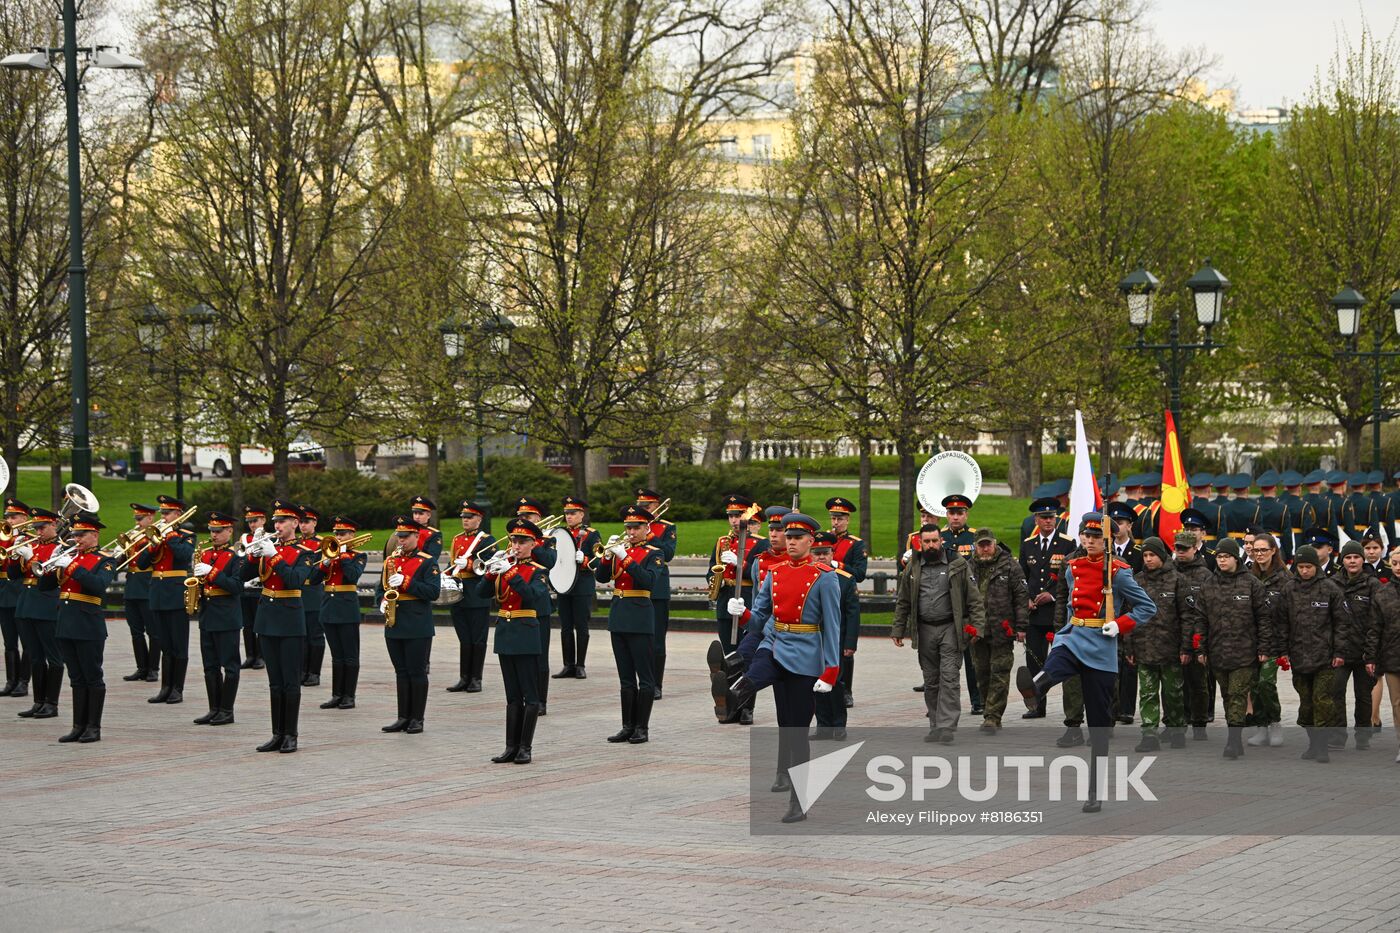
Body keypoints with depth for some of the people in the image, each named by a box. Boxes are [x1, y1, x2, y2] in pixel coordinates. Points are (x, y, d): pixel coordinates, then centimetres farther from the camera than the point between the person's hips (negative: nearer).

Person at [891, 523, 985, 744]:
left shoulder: (958, 565, 1)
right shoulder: (913, 569, 10)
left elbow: (974, 599, 1)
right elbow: (903, 602, 15)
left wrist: (976, 626, -8)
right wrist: (898, 630, 11)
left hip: (950, 629, -4)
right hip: (924, 630, 4)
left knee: (949, 678, -11)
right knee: (930, 681, 8)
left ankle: (946, 727, -13)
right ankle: (935, 727, 16)